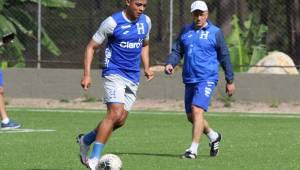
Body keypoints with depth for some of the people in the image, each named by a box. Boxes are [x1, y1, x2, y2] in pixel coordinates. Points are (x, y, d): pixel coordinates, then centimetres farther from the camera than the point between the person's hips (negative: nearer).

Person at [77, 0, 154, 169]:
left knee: (120, 120, 5)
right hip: (114, 74, -6)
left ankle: (86, 140, 28)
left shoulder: (146, 21, 6)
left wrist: (147, 67, 11)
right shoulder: (112, 22, -12)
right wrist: (87, 74, -13)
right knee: (115, 114, -21)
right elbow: (91, 47, -5)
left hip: (133, 78, 6)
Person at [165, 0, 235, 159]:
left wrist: (230, 81, 6)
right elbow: (177, 51, 11)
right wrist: (170, 63, -11)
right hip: (189, 79, 6)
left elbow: (224, 57, 4)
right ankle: (214, 137, 36)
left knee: (197, 110, -20)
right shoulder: (186, 31, 12)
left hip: (207, 79, -6)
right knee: (191, 116, 11)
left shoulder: (215, 32, -1)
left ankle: (193, 149, -20)